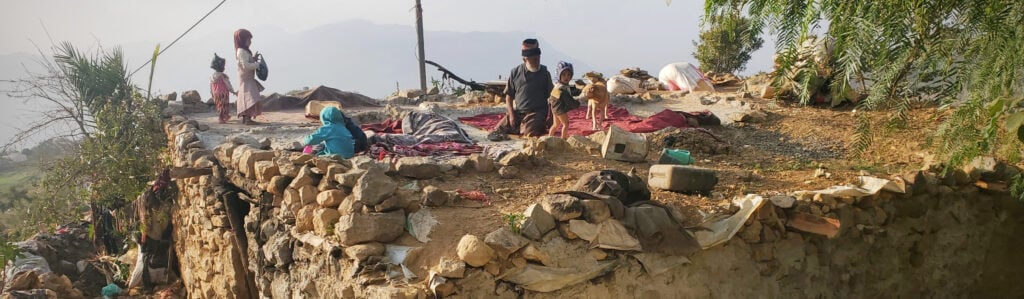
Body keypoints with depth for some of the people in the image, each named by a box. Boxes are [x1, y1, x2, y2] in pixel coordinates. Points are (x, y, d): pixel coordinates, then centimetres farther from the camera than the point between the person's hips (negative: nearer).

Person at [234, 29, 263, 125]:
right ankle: (248, 119, -21)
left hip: (248, 79, 10)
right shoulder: (242, 52, -16)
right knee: (250, 98, -16)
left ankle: (245, 118, 16)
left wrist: (254, 58, 6)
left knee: (246, 99, 12)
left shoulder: (244, 51, 15)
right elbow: (246, 65, -25)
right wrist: (257, 64, -18)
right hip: (246, 79, -10)